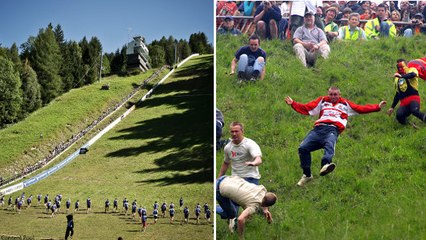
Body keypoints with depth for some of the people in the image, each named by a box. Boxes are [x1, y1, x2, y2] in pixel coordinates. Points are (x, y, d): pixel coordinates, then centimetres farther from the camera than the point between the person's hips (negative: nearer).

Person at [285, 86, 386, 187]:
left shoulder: (345, 104, 29)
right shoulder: (322, 101, 30)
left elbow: (361, 109, 28)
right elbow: (306, 109, 25)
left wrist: (377, 107, 21)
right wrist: (292, 103, 15)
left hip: (333, 130, -2)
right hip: (318, 129, 2)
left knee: (330, 145, -37)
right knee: (303, 148, -17)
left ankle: (325, 165, -66)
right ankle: (307, 175, -4)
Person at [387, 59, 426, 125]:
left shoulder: (412, 70, 4)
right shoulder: (397, 78, 22)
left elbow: (413, 74, -23)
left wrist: (401, 76, -39)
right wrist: (392, 107, 25)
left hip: (413, 98, -4)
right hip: (403, 102, 4)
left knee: (414, 110, -36)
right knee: (399, 115, -26)